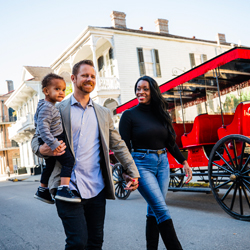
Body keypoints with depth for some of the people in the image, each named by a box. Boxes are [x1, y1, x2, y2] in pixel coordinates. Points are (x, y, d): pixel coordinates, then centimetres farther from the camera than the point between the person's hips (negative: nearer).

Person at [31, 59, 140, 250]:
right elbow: (37, 138, 6)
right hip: (68, 187, -3)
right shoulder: (58, 109, 5)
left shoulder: (104, 113, 16)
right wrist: (43, 149, -17)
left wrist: (133, 172, 10)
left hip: (97, 189, 4)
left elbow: (118, 145, 17)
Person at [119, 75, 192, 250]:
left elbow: (170, 142, 15)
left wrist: (184, 161, 11)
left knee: (154, 210, 10)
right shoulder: (130, 115, -4)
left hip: (163, 163, 5)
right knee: (162, 210, -9)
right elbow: (124, 146, -8)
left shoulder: (161, 114, 10)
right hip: (142, 165, -5)